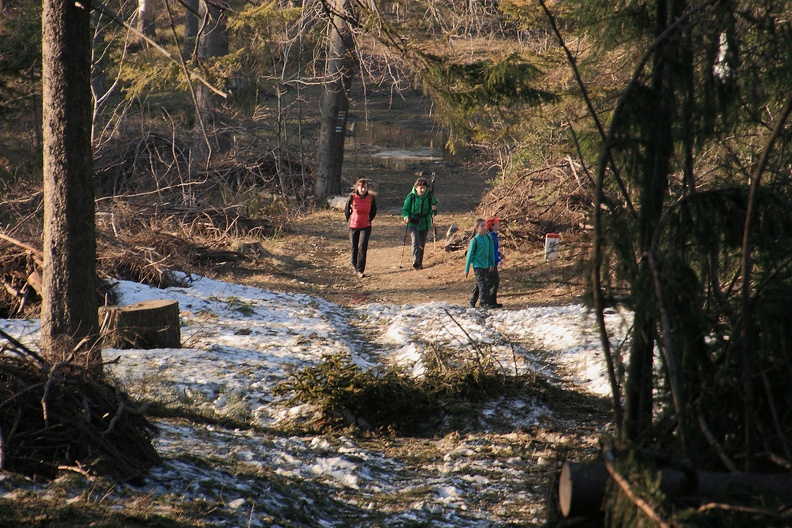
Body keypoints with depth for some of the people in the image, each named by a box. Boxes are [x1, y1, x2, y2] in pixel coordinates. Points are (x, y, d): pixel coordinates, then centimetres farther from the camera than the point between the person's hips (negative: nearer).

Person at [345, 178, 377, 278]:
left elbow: (373, 211, 12)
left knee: (362, 247, -11)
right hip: (353, 226, 0)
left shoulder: (371, 198, -6)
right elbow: (346, 210, 7)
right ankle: (355, 265, 37)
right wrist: (350, 220, 11)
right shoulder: (352, 197, -10)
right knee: (354, 247, 11)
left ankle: (360, 270, -11)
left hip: (366, 226, 0)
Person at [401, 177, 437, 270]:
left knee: (422, 244, 13)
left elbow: (433, 212, 4)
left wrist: (434, 210, -20)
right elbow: (405, 209, 1)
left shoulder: (429, 197, -3)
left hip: (424, 224, 3)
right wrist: (406, 217, -19)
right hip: (413, 223, -3)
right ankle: (415, 262, -32)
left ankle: (419, 263, 28)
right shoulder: (411, 197, -8)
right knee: (415, 241, -22)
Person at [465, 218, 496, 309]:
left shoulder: (488, 238, 5)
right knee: (482, 284, -13)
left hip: (486, 265, 6)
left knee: (478, 285, 13)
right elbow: (470, 254, -5)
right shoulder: (474, 240, -10)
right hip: (477, 266, -6)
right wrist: (467, 269, -2)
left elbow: (491, 252, 15)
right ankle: (485, 302, -15)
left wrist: (492, 264, 18)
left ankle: (472, 302, 25)